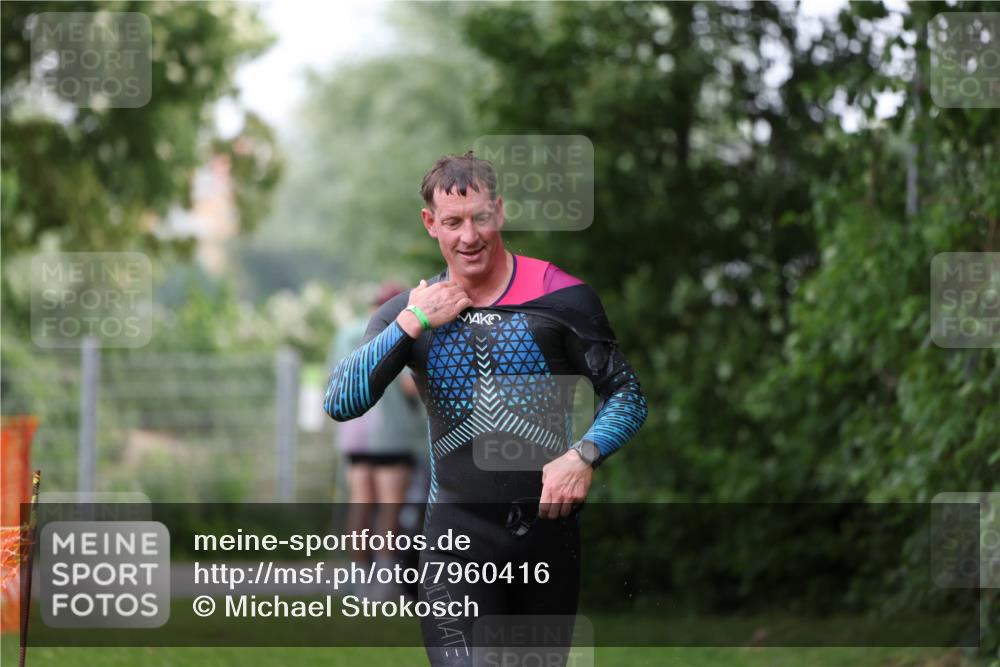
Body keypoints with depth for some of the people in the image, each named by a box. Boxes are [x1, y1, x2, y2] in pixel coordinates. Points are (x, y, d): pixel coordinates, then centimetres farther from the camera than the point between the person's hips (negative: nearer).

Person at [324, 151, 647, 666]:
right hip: (456, 533, 0)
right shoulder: (407, 312, 8)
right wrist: (412, 324, -9)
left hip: (547, 526, 0)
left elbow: (627, 395, 4)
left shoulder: (562, 297, 0)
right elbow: (340, 402, -4)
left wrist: (583, 455, -15)